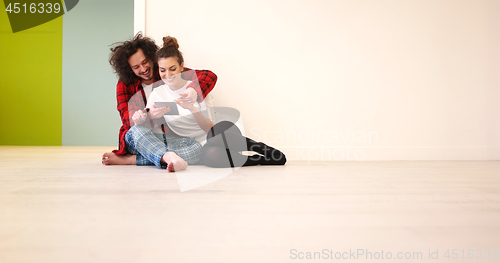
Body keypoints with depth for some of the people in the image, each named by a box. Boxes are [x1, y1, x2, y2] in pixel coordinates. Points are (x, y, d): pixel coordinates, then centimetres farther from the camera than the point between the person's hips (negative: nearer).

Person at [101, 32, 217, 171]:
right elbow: (127, 118, -10)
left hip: (169, 138, 1)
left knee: (197, 148, -31)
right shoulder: (124, 84, 7)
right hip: (137, 140, 0)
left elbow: (210, 76, -7)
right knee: (137, 130, -36)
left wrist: (194, 90, -31)